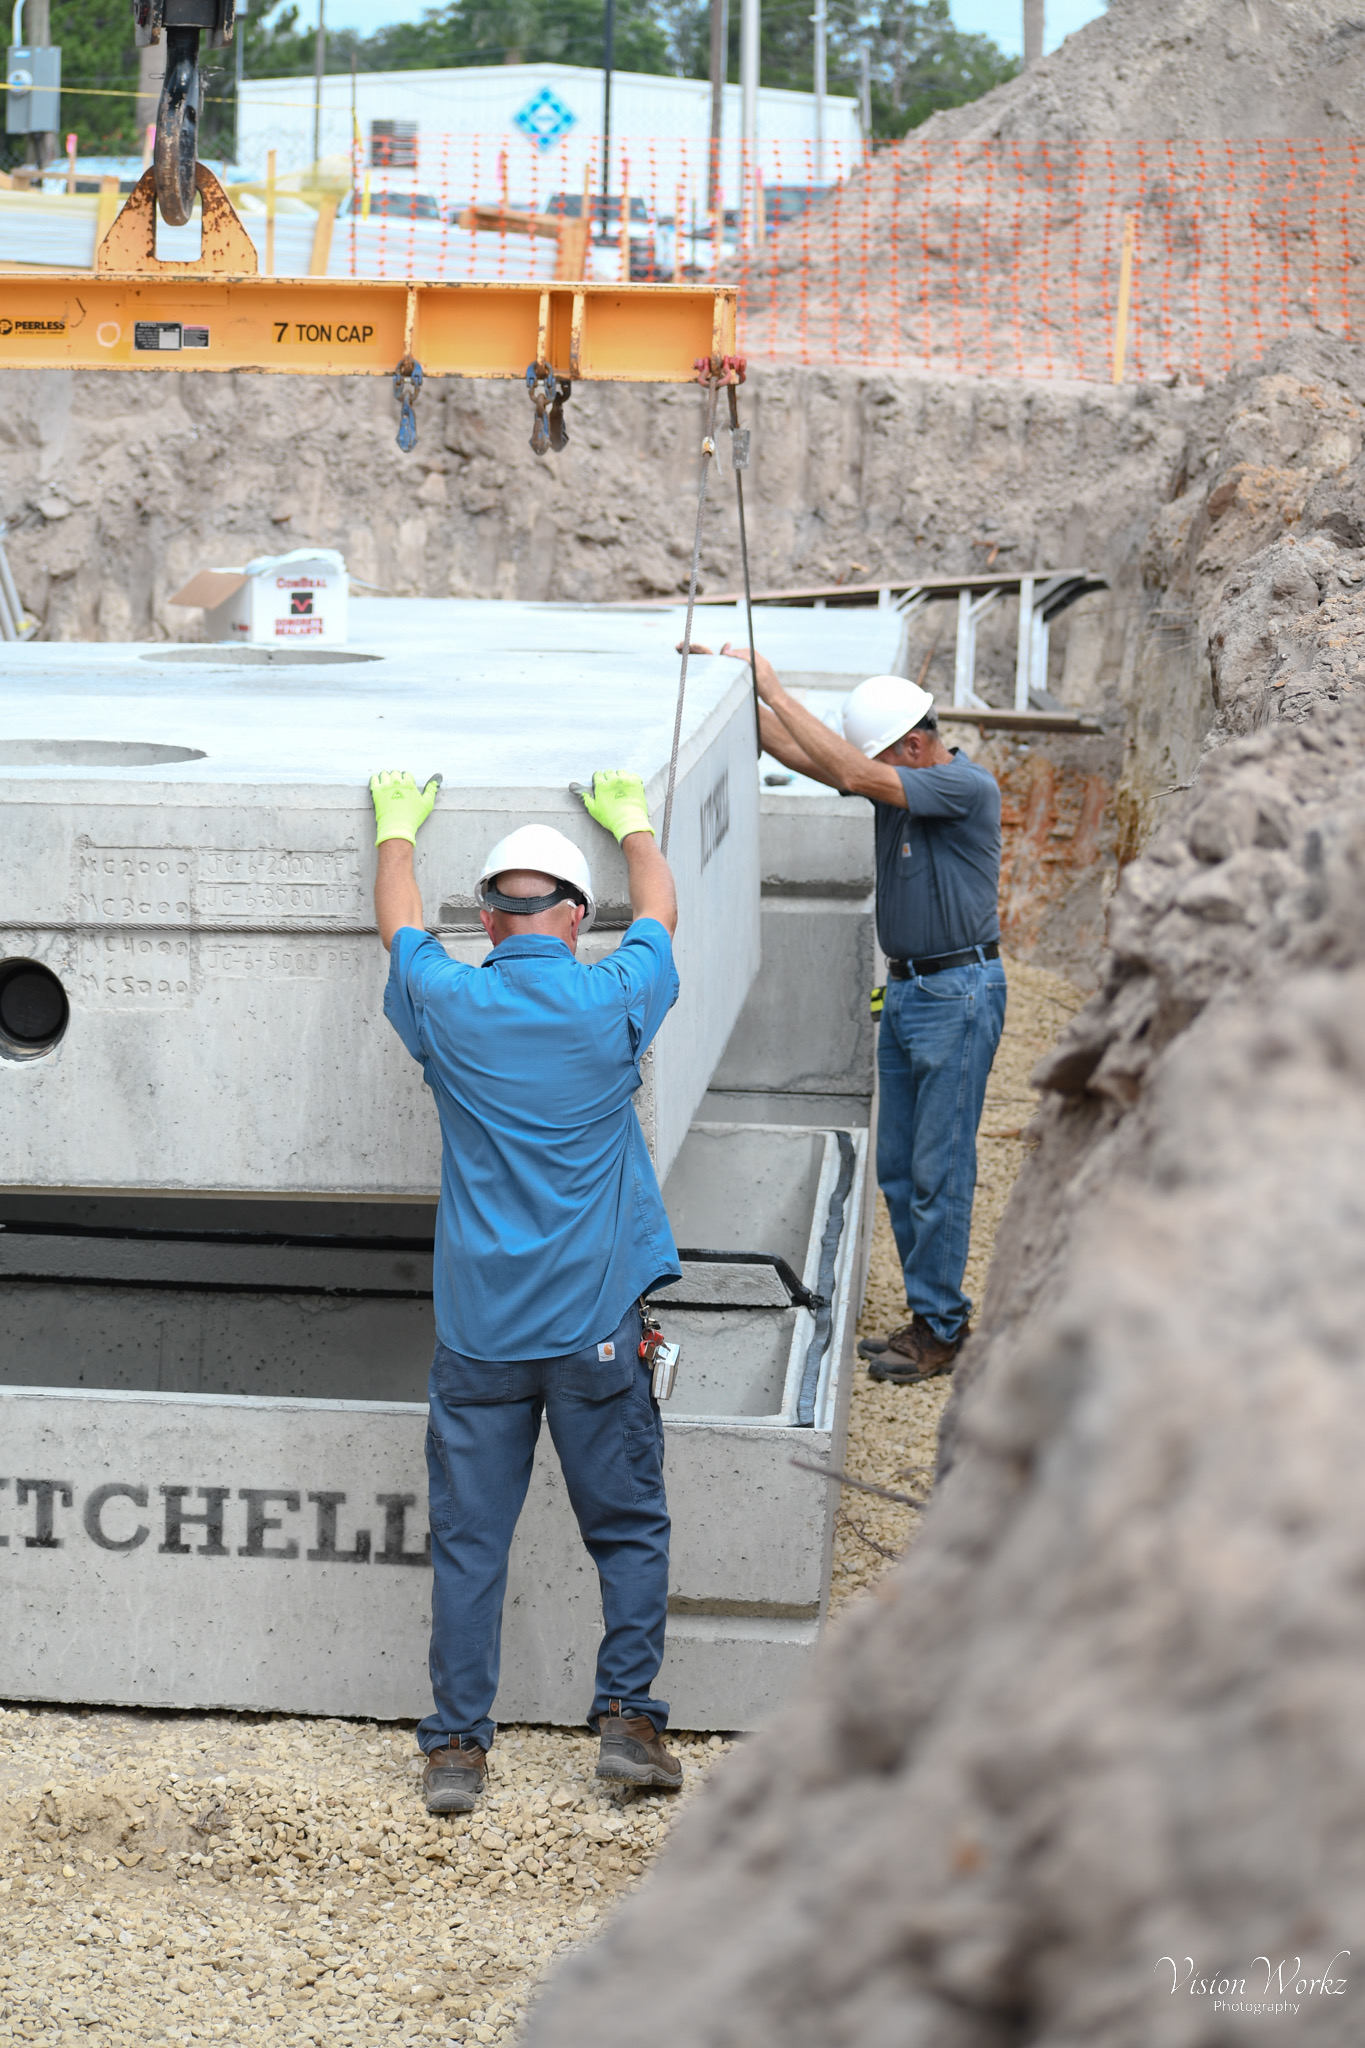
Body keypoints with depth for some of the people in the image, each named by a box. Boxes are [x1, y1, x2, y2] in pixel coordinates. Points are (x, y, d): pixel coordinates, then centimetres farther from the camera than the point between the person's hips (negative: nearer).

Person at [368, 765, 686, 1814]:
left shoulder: (450, 1005, -3)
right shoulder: (613, 1002, -4)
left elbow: (399, 926, 20)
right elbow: (660, 913, 19)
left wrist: (399, 829, 38)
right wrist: (631, 820, 37)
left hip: (480, 1327, 1)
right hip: (599, 1329, -1)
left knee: (470, 1540, 4)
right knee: (630, 1528, 11)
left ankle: (457, 1746, 5)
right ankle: (628, 1716, 6)